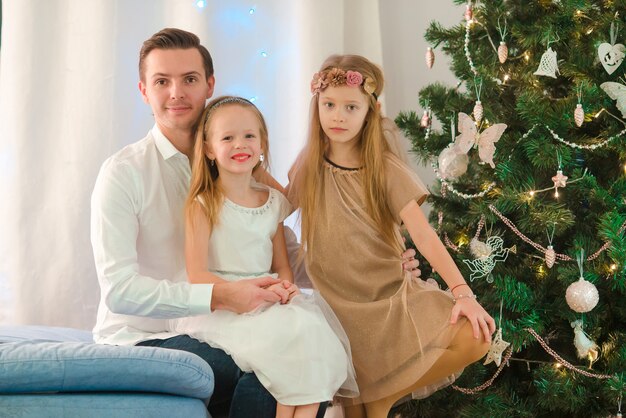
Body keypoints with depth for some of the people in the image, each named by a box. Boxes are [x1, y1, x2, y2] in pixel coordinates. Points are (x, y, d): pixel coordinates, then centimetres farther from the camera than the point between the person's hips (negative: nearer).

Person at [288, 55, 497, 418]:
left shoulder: (386, 168, -5)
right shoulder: (309, 166, 2)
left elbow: (424, 235, -15)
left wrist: (462, 292, -26)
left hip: (391, 296, 0)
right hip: (336, 303, 0)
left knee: (475, 336, -21)